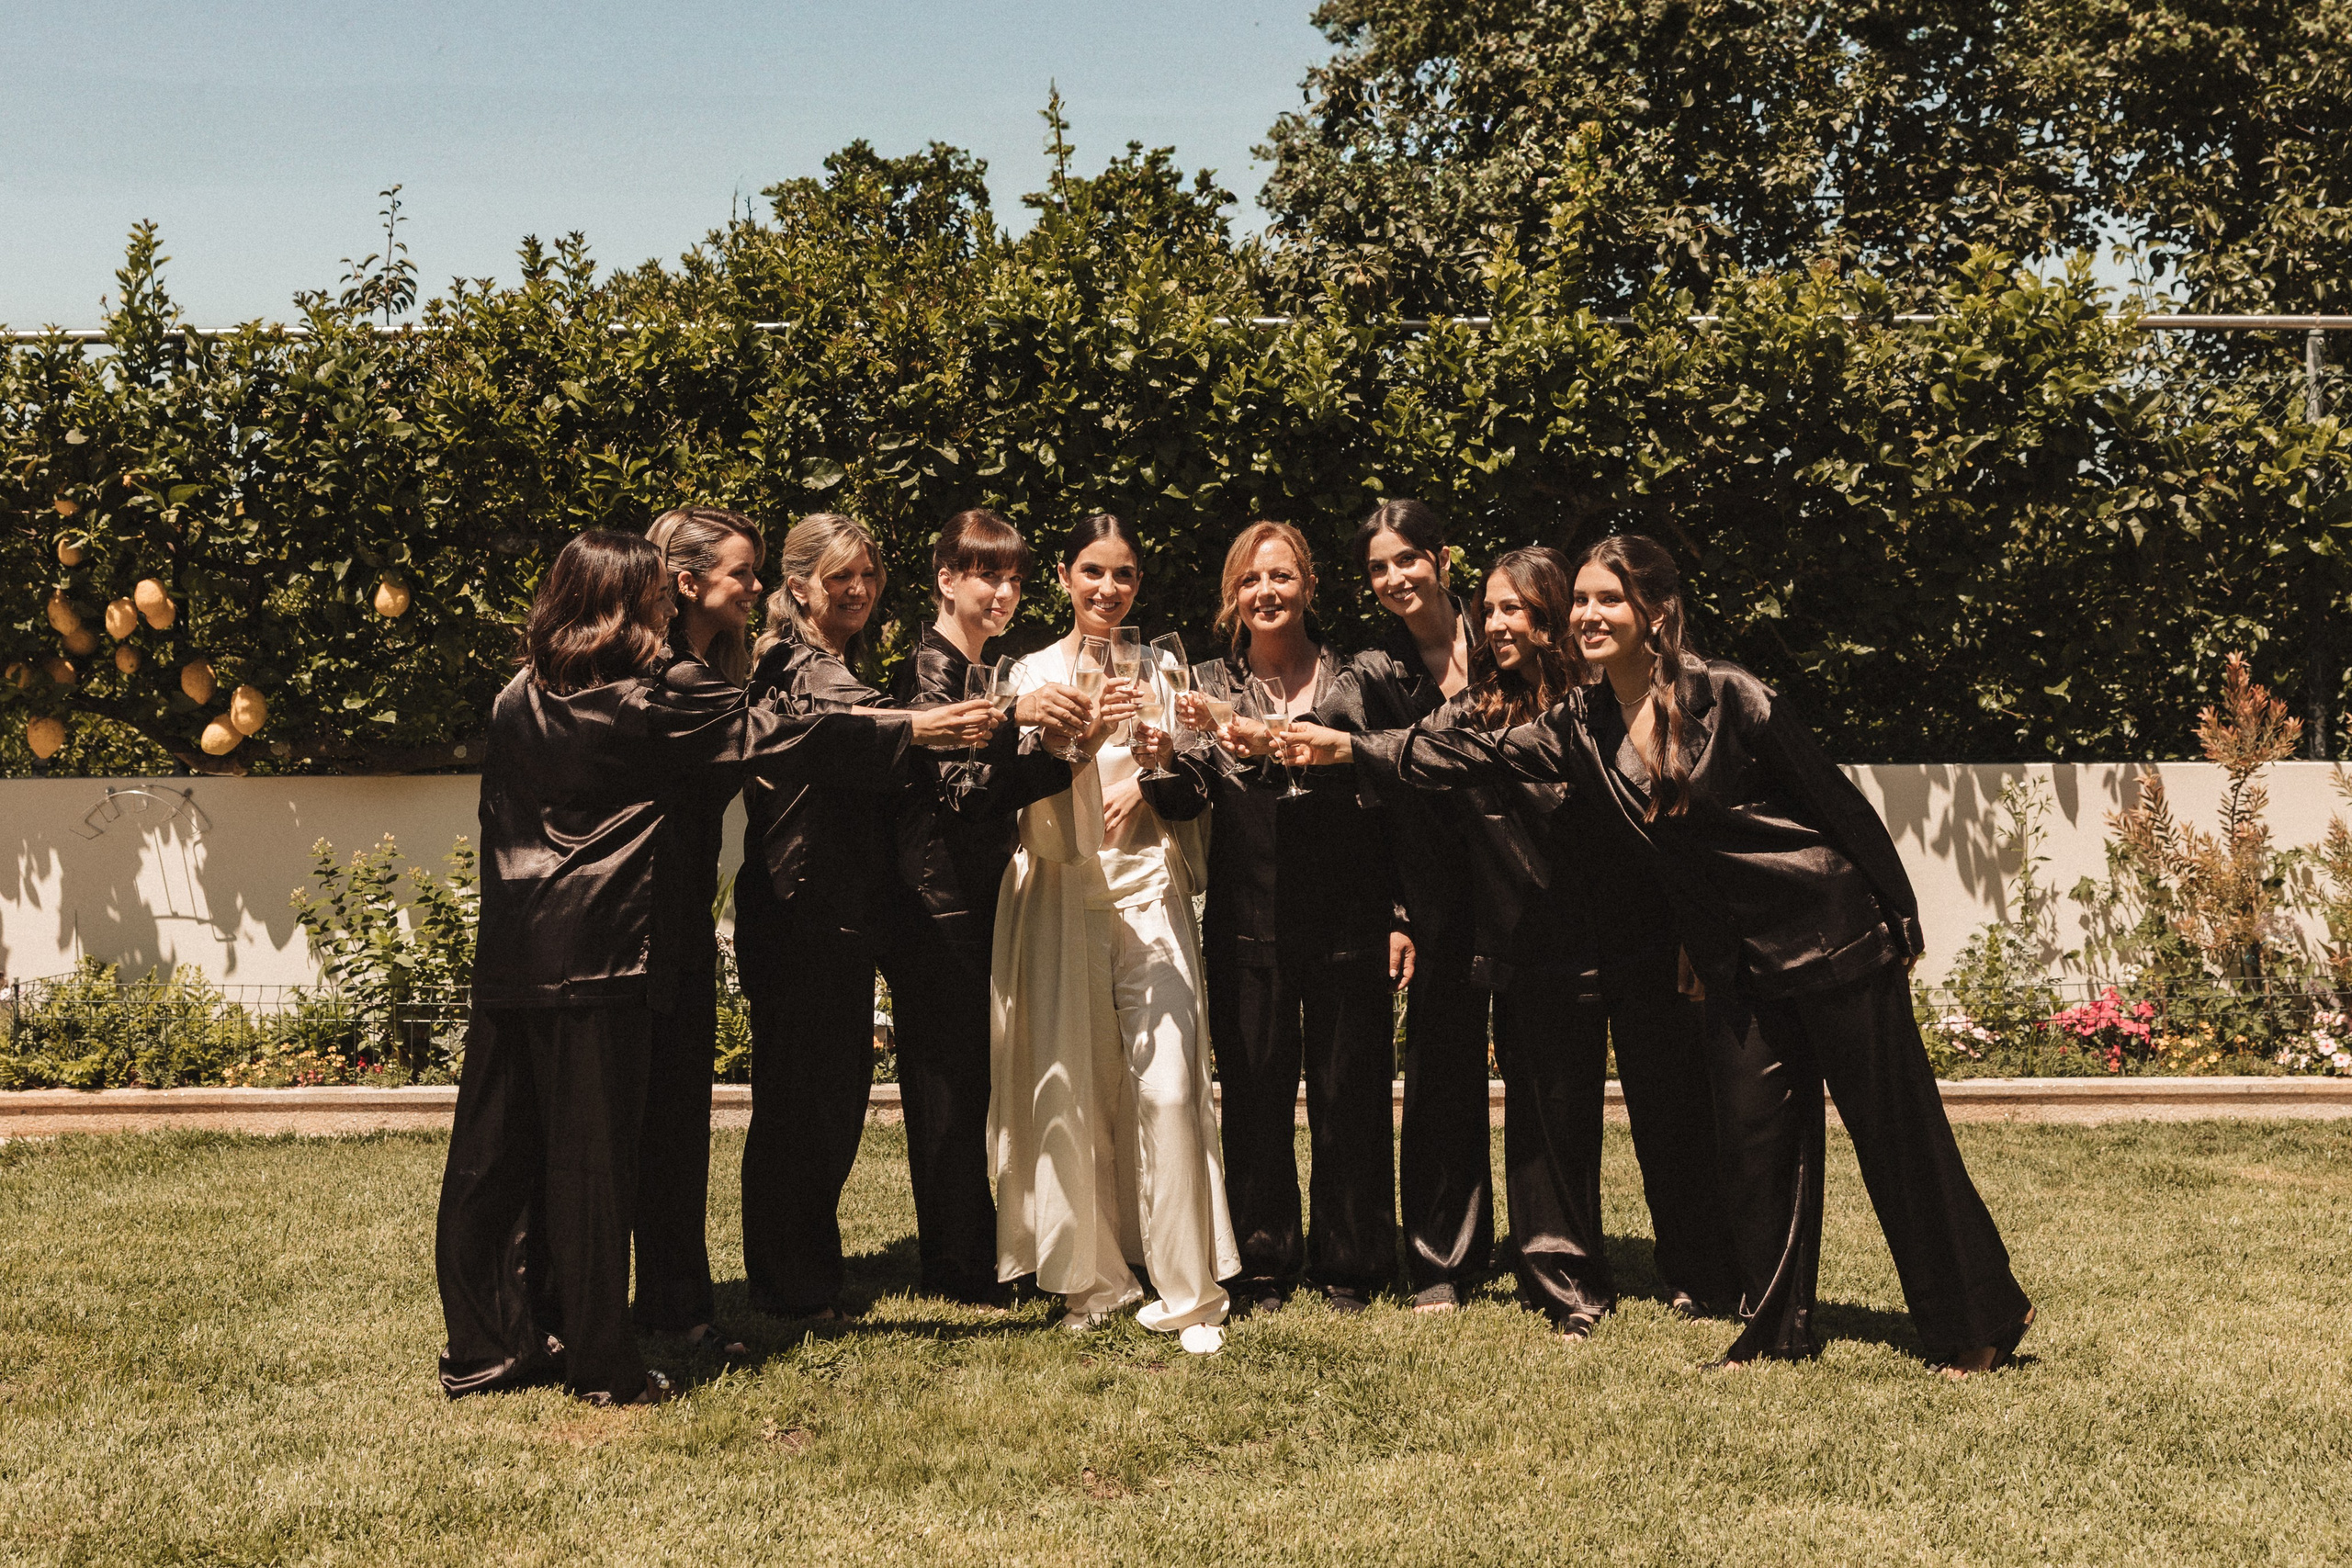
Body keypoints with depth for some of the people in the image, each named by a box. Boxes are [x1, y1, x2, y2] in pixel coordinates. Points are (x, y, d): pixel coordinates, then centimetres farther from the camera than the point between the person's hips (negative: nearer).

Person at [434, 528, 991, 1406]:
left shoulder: (519, 700, 10)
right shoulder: (651, 701, -6)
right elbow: (778, 739, -4)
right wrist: (915, 731, 1)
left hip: (506, 957, 6)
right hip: (594, 955, -6)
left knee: (492, 1153, 10)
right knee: (591, 1160, 1)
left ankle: (482, 1349, 19)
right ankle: (601, 1364, 9)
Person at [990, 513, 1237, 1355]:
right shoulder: (1034, 673, 7)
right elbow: (1029, 795, -5)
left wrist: (1159, 766, -10)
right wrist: (1083, 738, -24)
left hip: (1149, 887, 0)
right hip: (1063, 894, 0)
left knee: (1169, 1083, -9)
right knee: (1071, 1087, 0)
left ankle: (1190, 1292, -2)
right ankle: (1091, 1277, 15)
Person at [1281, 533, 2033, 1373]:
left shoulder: (1726, 696, -16)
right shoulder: (1586, 725, 2)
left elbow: (1841, 804, -10)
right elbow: (1479, 755, 2)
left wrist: (1903, 922, -5)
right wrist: (1351, 747, -6)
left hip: (1835, 938, -5)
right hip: (1740, 964, 6)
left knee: (1897, 1135, 3)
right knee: (1755, 1140, 8)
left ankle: (1979, 1320, 17)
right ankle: (1775, 1330, 21)